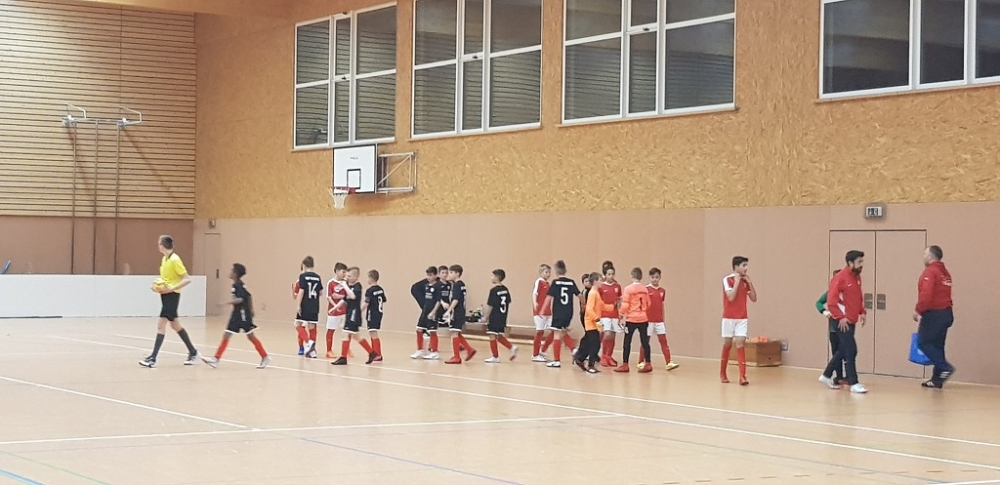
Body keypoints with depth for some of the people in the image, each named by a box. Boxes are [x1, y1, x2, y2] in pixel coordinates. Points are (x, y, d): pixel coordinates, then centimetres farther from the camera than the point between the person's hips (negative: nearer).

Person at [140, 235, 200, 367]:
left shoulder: (174, 260, -17)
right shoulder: (164, 259, 10)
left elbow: (187, 279, -18)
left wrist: (171, 288, -24)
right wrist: (159, 286, 4)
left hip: (172, 296, -10)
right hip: (165, 295, 10)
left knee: (161, 325, -13)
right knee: (175, 325, 16)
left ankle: (153, 358, -15)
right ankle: (192, 352, 27)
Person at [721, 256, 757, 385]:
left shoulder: (746, 281, 7)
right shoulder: (727, 279, -8)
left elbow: (754, 299, 6)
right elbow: (731, 297, -20)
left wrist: (750, 283, -2)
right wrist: (737, 282, -17)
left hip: (742, 318, 3)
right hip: (729, 318, -3)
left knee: (740, 344, -9)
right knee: (727, 345, 7)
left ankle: (742, 376, -16)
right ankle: (722, 373, 24)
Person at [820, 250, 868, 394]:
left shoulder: (857, 277, 11)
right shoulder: (840, 278, -15)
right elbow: (831, 301, -18)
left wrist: (862, 312, 9)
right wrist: (840, 317, -21)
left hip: (852, 321, 9)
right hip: (843, 321, -9)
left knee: (843, 350, 15)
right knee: (851, 350, -9)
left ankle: (827, 376, 27)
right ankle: (853, 384, -6)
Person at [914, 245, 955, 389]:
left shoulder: (930, 272, -13)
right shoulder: (945, 272, 16)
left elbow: (926, 295, -24)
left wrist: (918, 310, -13)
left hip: (933, 314, -9)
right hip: (946, 313, 9)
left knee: (923, 343, -2)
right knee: (937, 346, 11)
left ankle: (945, 368, -13)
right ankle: (937, 379, 11)